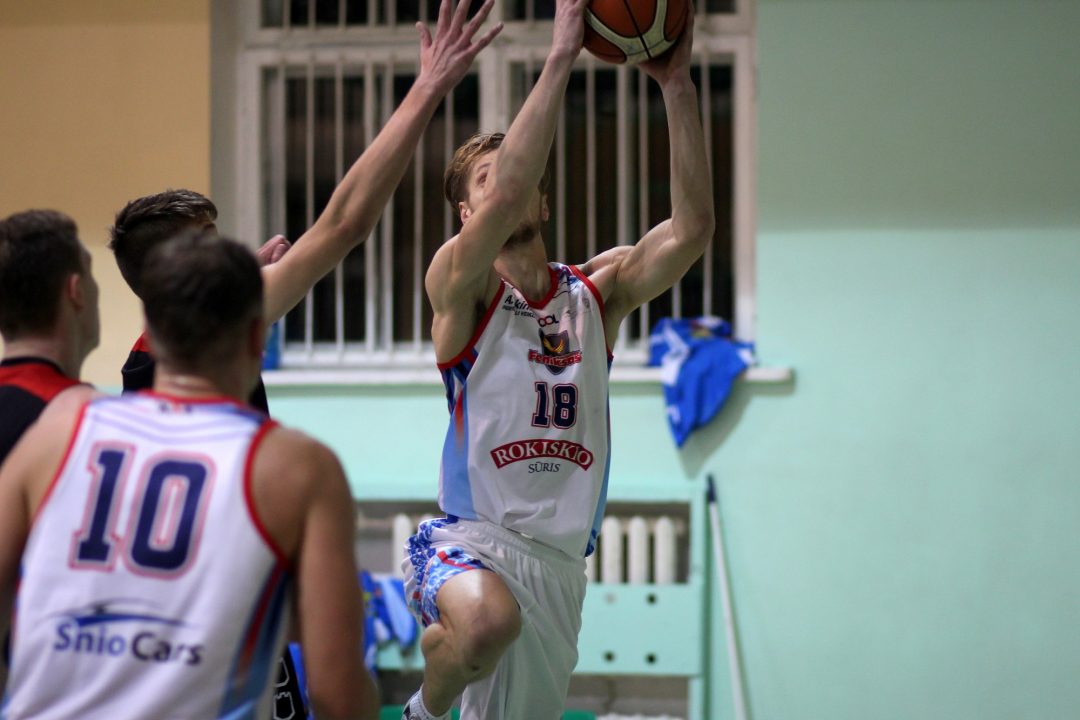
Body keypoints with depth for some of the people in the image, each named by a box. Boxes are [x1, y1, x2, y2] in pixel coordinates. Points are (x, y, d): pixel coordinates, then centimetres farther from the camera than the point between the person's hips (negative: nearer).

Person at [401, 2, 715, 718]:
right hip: (471, 539, -5)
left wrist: (677, 85, -15)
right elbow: (504, 202, -25)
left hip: (559, 564, 5)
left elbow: (692, 229, -7)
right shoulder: (459, 286, -4)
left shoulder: (598, 292, 10)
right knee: (487, 620, -39)